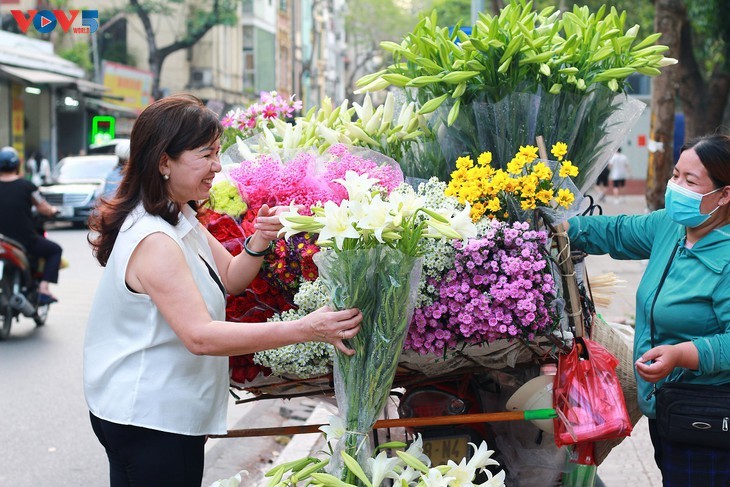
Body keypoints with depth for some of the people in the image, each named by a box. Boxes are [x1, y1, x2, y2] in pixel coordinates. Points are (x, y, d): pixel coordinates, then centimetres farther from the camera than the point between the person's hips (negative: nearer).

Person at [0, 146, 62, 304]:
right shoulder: (26, 186, -9)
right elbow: (44, 210, -2)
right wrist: (53, 210, 20)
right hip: (26, 241, -3)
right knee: (55, 250, 19)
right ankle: (43, 290, 3)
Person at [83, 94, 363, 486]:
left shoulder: (180, 218, 8)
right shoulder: (153, 241, -25)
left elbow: (230, 278, 11)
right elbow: (200, 335, -32)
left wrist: (259, 241, -11)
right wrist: (304, 329, -36)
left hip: (169, 410, 10)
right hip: (147, 420, -10)